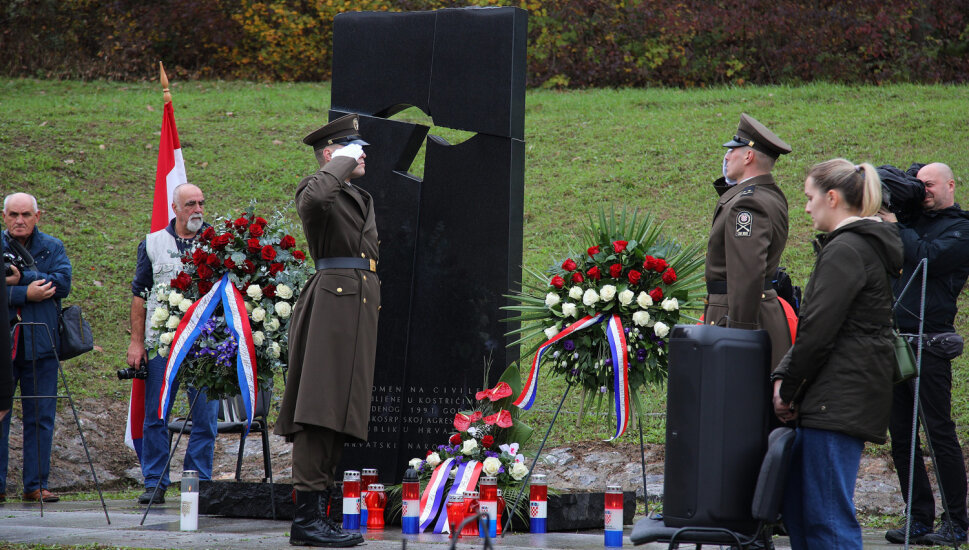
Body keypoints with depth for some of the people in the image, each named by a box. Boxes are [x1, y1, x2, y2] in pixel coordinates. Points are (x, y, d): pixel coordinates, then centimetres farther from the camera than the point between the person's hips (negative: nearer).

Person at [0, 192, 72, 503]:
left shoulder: (52, 247, 10)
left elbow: (63, 282, -6)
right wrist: (27, 294, -18)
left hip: (40, 345, 2)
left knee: (41, 417, 3)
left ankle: (36, 485, 7)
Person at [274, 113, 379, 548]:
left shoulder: (361, 199, 23)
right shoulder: (317, 190, -5)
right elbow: (314, 198, -31)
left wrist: (372, 314, 26)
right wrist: (342, 164, -15)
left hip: (360, 310, 9)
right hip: (331, 306, -9)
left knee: (339, 416, 8)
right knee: (320, 414, -12)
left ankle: (317, 514, 10)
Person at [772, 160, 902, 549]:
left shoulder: (845, 251, -14)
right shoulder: (869, 246, 19)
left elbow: (818, 331, -18)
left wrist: (788, 389, -6)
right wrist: (783, 375, 9)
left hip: (840, 397, -11)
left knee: (828, 517, -10)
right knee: (795, 501, 15)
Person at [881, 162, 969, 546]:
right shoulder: (915, 222, 18)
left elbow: (927, 257, -17)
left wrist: (895, 226, -8)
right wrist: (882, 219, 6)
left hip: (929, 345, -7)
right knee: (901, 438, 7)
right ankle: (920, 519, 13)